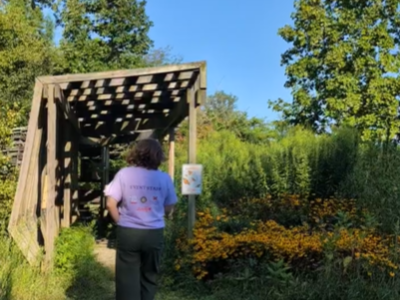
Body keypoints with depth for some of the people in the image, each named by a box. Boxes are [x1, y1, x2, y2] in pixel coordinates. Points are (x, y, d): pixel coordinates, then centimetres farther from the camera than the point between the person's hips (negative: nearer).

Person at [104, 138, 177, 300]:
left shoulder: (124, 174, -6)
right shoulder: (164, 178, -3)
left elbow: (111, 203, -8)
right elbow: (168, 209, 4)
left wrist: (121, 221, 7)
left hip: (128, 233, -1)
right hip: (154, 233, 1)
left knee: (127, 278, 8)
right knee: (149, 277, 17)